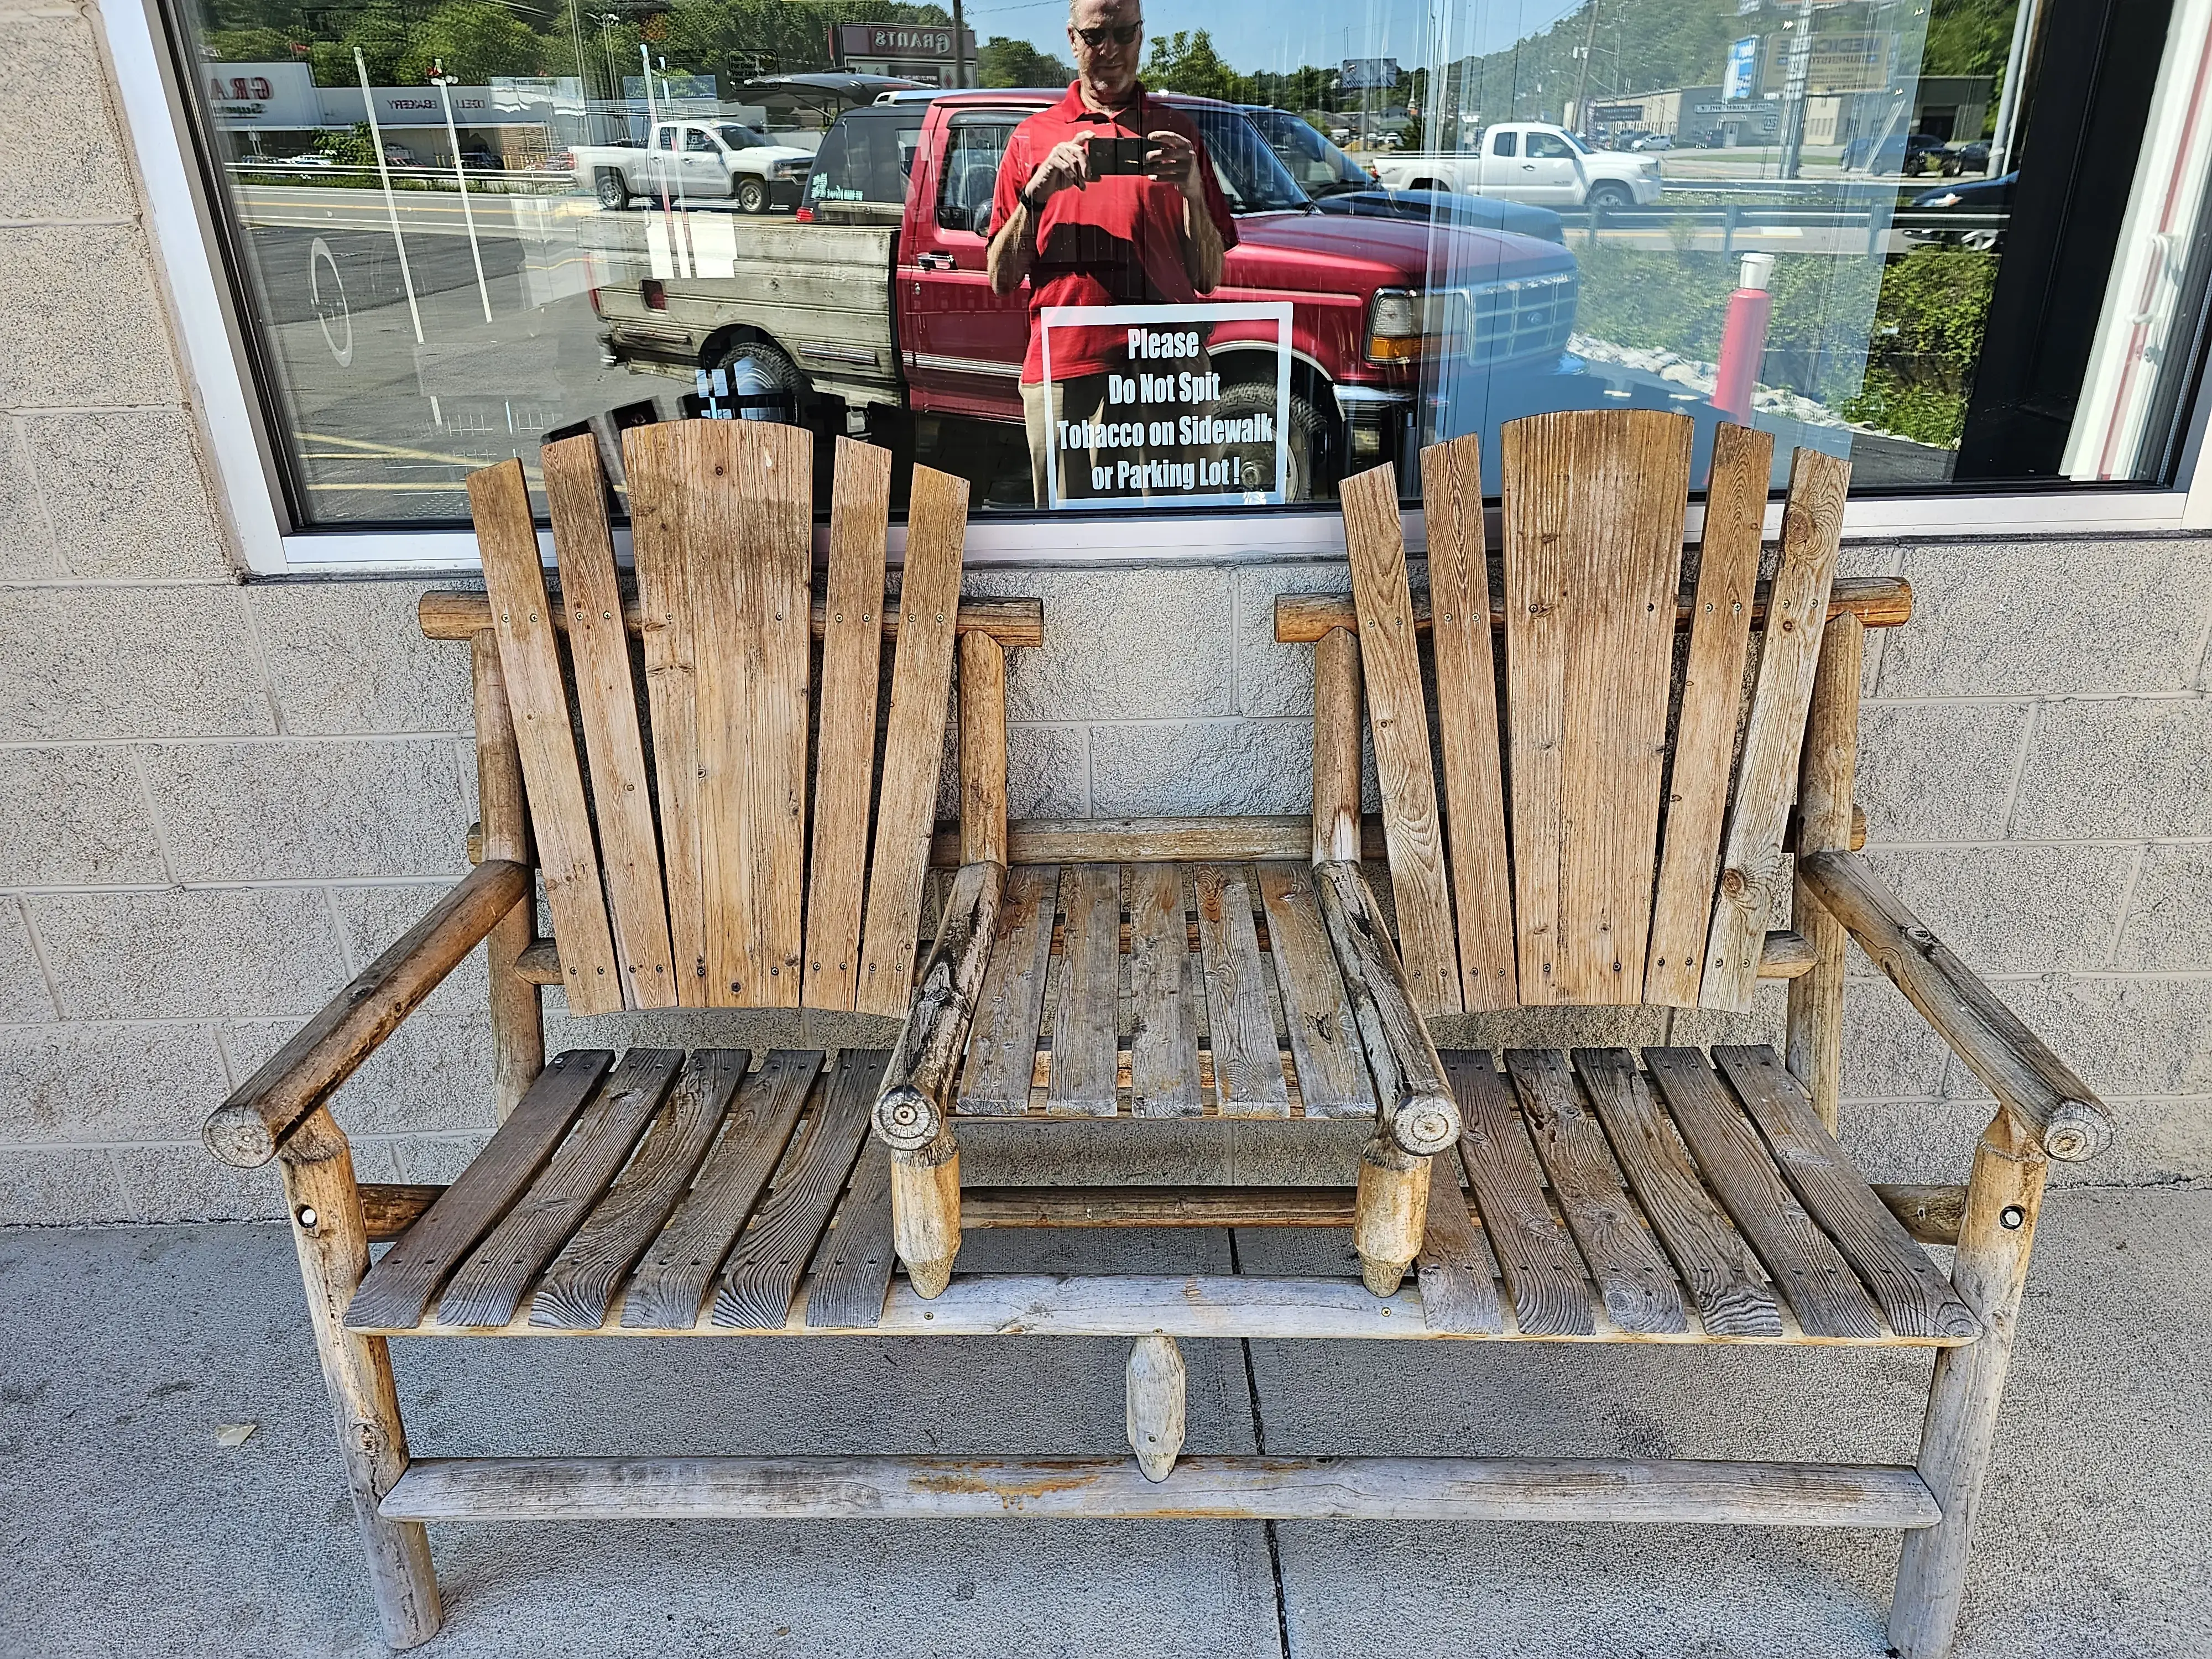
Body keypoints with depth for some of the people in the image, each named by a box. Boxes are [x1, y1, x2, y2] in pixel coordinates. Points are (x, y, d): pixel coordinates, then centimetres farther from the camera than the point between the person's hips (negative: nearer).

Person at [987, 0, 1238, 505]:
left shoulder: (1175, 133, 16)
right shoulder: (1033, 137, 15)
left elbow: (1209, 279, 10)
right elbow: (1001, 280, 9)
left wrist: (1193, 192, -5)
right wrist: (1036, 193, -5)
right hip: (1062, 374, 0)